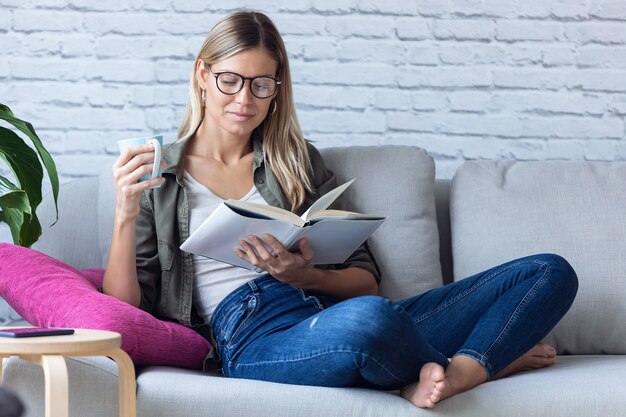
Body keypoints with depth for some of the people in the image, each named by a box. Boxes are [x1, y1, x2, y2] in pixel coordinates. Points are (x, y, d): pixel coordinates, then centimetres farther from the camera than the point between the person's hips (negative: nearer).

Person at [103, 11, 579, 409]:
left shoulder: (299, 161, 24)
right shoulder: (159, 177, 15)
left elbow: (365, 279, 17)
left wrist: (307, 277, -6)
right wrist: (126, 213, -10)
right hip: (256, 335, -4)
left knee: (550, 272, -7)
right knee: (365, 319, -42)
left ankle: (457, 371, -33)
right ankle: (490, 357, -10)